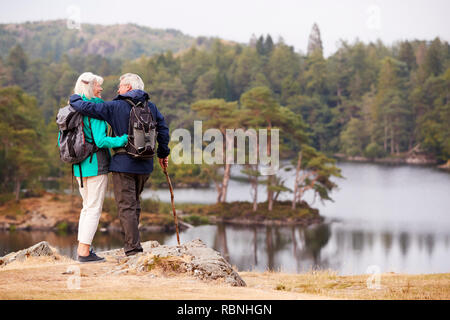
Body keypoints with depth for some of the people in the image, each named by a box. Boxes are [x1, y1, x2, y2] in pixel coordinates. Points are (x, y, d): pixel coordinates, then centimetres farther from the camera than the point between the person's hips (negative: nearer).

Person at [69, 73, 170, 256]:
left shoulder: (116, 107, -8)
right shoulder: (150, 107, 8)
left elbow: (87, 108, -12)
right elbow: (163, 129, 10)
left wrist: (73, 99, 8)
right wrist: (163, 153, 21)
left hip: (124, 164, -6)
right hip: (145, 165, 6)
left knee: (126, 206, -3)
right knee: (134, 202, 19)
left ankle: (133, 249, -7)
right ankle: (132, 241, 22)